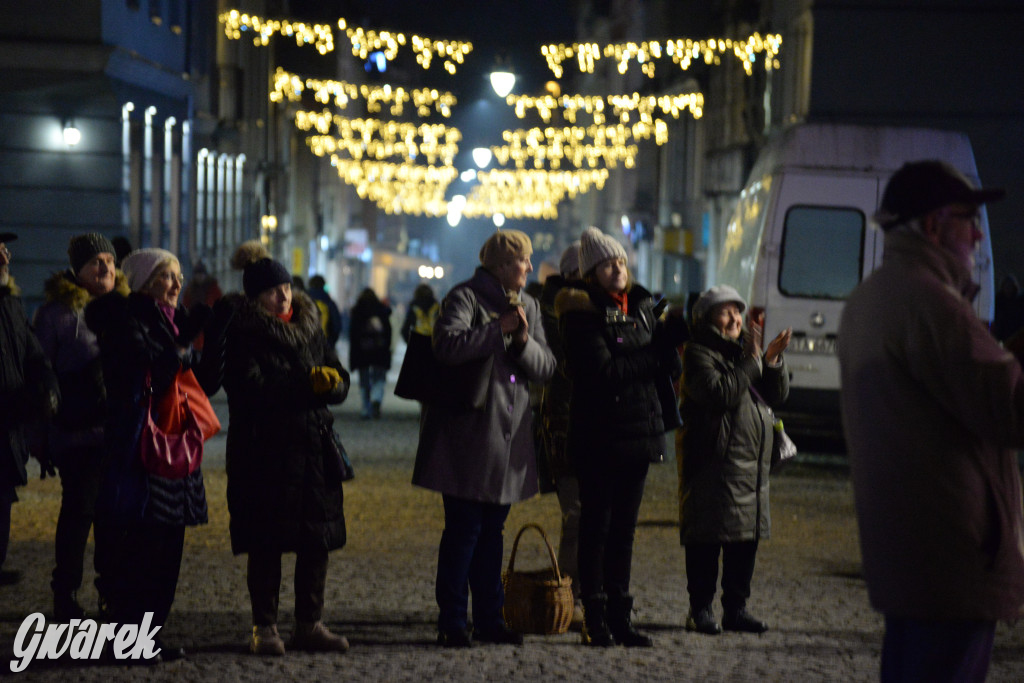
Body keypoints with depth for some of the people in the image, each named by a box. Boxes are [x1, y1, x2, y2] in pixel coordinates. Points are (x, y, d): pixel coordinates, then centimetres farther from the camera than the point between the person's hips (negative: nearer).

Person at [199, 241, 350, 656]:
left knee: (317, 541, 5)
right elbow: (252, 389, -18)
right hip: (263, 449, -5)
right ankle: (264, 628, 9)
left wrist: (331, 383, -11)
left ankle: (309, 625, 17)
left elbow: (339, 381, 12)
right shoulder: (241, 334, -5)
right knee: (266, 543, -1)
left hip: (314, 446, 5)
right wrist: (306, 385, -21)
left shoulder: (308, 326, 13)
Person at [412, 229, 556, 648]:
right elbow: (447, 345, -23)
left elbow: (545, 368, 9)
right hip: (468, 435, -7)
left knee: (492, 529, 12)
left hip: (508, 438, 7)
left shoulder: (529, 306, 15)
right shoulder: (466, 297, -6)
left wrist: (525, 341, -10)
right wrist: (499, 330, -20)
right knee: (463, 528, -6)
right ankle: (452, 623, -1)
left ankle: (489, 619, 18)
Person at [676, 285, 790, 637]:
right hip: (713, 460, -8)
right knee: (706, 540, -4)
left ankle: (736, 608, 18)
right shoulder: (698, 353, -6)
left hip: (753, 461, 8)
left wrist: (773, 362, -4)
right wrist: (751, 360, -20)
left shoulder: (744, 349, 18)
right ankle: (700, 610, 3)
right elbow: (718, 393, -21)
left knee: (747, 537, 10)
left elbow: (777, 396, 13)